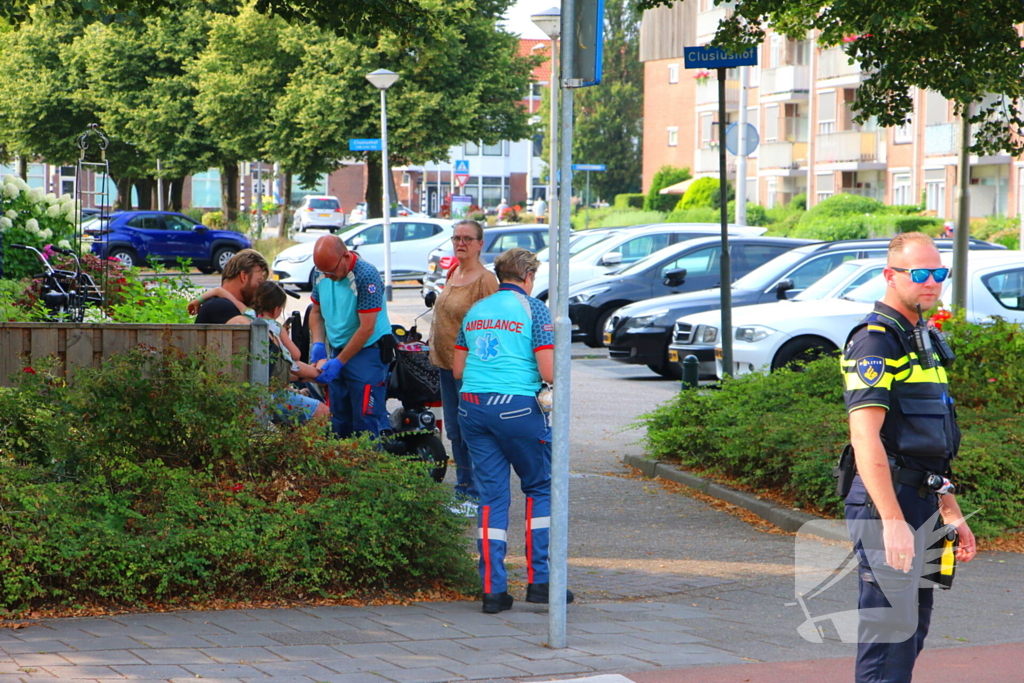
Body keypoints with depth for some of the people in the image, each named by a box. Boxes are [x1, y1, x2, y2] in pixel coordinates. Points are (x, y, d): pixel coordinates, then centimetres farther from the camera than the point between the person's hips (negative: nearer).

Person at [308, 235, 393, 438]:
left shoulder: (366, 276, -20)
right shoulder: (323, 276, 2)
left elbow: (366, 329, -20)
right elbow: (316, 311, 16)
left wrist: (339, 362, -17)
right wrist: (318, 344, -2)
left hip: (368, 352, -7)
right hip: (338, 352, 7)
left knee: (365, 422, -9)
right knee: (339, 422, 10)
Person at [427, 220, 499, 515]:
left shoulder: (485, 279, -14)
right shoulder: (453, 273, 14)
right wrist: (435, 349, 22)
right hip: (447, 365, 9)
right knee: (454, 431, 16)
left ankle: (477, 496, -2)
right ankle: (463, 488, 26)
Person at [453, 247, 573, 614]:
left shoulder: (475, 310, 15)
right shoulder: (532, 308, -2)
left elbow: (457, 369, 18)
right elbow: (549, 372, -9)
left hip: (472, 405, 5)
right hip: (517, 406, -5)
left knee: (492, 496, 7)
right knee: (540, 488, 11)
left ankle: (493, 589, 4)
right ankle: (539, 580, 7)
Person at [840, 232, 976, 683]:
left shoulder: (921, 340, 18)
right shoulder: (875, 340, -13)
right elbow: (865, 436, -22)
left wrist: (952, 514, 22)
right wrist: (892, 521, -28)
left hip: (922, 505, 10)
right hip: (887, 502, -10)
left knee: (913, 632, 13)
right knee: (891, 632, -10)